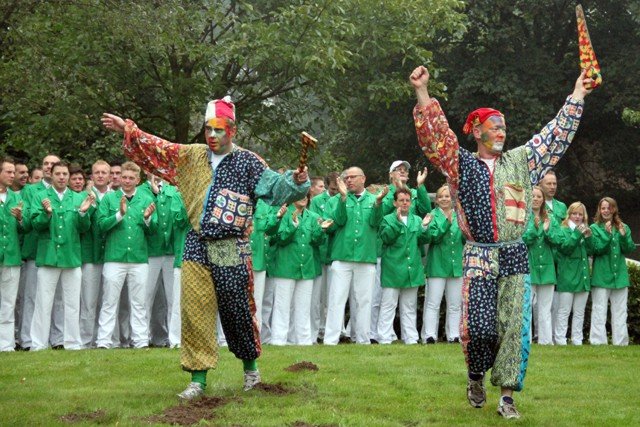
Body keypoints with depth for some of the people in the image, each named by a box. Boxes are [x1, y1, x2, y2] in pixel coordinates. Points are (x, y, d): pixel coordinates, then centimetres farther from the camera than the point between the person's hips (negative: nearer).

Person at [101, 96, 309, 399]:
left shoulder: (248, 162, -1)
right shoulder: (192, 156, 10)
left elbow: (274, 185, -9)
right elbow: (158, 149, 16)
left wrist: (295, 181, -28)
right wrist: (127, 130, 14)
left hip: (231, 251, -3)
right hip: (197, 248, 3)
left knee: (237, 311, 5)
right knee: (195, 311, -1)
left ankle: (250, 366, 27)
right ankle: (198, 379, 4)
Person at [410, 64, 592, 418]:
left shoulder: (520, 161, 12)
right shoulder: (461, 163, 4)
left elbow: (557, 134, 16)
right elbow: (434, 134, -6)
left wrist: (577, 94, 15)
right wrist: (422, 92, -17)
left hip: (514, 257, 2)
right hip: (479, 257, -2)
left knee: (513, 328, -1)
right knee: (479, 326, -9)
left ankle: (507, 396, 5)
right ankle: (475, 379, 19)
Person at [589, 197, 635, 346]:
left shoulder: (623, 228, 9)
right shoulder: (595, 228, 0)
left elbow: (629, 249, 1)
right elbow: (597, 249, -10)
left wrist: (623, 236, -15)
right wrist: (607, 234, -20)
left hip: (620, 276, 3)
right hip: (601, 276, -3)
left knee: (620, 311, 6)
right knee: (599, 311, -5)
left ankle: (621, 342, 9)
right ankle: (598, 342, -4)